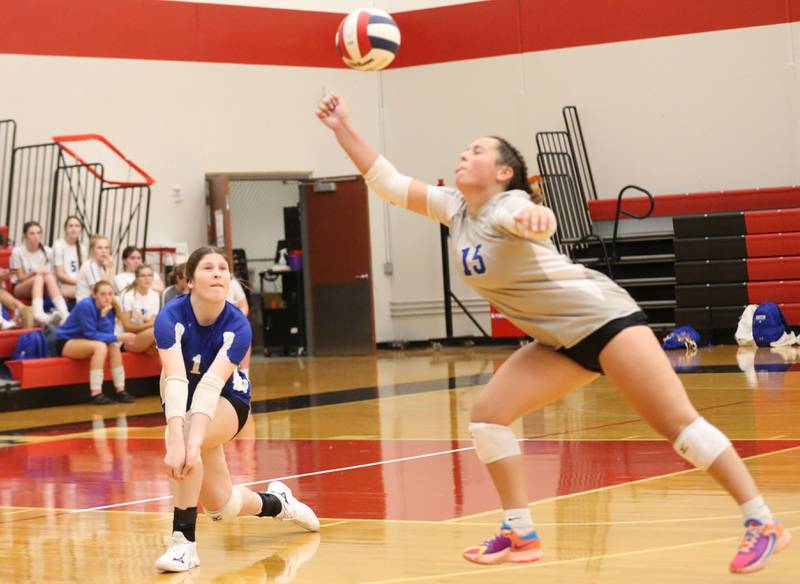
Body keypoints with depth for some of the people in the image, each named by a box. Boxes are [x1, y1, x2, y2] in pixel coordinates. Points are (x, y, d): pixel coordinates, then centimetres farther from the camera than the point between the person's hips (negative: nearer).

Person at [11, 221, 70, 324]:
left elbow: (49, 273, 2)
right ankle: (39, 313, -59)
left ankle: (63, 312, -48)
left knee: (49, 276, -32)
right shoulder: (17, 252, -8)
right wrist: (34, 272, -26)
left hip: (42, 289, 3)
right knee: (39, 277, -35)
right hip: (21, 289, -3)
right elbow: (21, 278, -8)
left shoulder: (47, 251, 2)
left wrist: (46, 272, -21)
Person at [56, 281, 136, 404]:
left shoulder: (109, 308, -3)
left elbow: (107, 334, -12)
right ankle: (95, 394, -32)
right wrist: (117, 337, -25)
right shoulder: (86, 306, -25)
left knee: (113, 346, -14)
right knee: (100, 346, -30)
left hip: (83, 341, 7)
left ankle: (120, 391, -11)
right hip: (65, 342, -7)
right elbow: (91, 335, -25)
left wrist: (104, 315, -26)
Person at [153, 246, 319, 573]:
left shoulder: (237, 326, -28)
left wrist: (193, 441, -55)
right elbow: (175, 380, -41)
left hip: (228, 401, -2)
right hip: (183, 404, 2)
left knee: (188, 437, -36)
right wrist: (176, 441, -54)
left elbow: (212, 384, -41)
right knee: (222, 508, 5)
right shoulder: (170, 317, -28)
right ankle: (277, 503, 39)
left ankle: (184, 541, -25)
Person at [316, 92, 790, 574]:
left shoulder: (508, 206, -18)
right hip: (560, 340, 8)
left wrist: (538, 218, -66)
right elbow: (388, 182, 7)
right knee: (488, 415, -2)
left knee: (677, 421, -15)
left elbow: (535, 220, -43)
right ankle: (521, 534, 5)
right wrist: (343, 128, -1)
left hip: (602, 317, -8)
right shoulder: (454, 207, 5)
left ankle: (763, 524, -13)